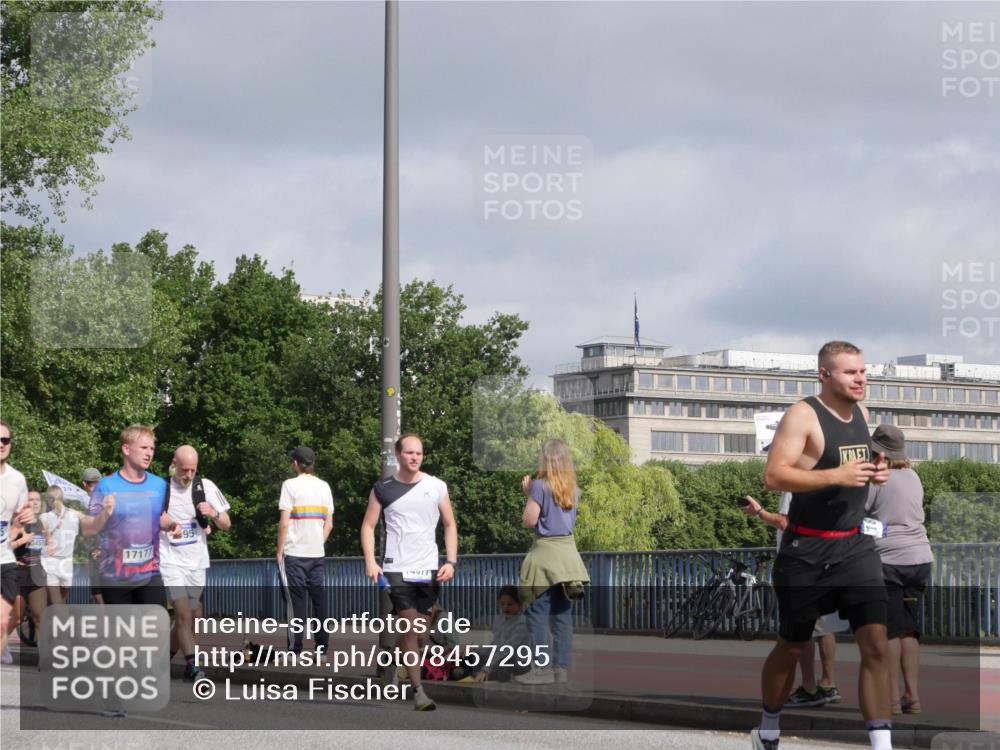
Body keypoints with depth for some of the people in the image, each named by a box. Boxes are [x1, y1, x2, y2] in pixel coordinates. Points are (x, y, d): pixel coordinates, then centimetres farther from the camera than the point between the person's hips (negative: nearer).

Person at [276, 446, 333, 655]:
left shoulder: (291, 485, -7)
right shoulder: (324, 486, 8)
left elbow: (284, 523, -10)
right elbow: (329, 523, 9)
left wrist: (279, 551, -3)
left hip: (294, 552, -4)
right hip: (317, 552, 4)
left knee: (296, 599, -2)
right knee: (319, 598, 8)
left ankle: (295, 646, -2)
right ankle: (321, 644, 9)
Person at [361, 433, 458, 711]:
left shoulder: (436, 487, 5)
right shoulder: (383, 488, 2)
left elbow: (450, 525, 9)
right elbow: (368, 525, 5)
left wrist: (451, 562, -2)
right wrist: (370, 561, -7)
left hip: (429, 569, 2)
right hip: (397, 568, -2)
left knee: (420, 629, 6)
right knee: (410, 627, -10)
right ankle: (418, 691, -10)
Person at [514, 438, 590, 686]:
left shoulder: (540, 486, -10)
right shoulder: (572, 489, 9)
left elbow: (529, 521, -10)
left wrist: (527, 495, 3)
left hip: (545, 553, -7)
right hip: (568, 550, 7)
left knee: (538, 612, -4)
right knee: (562, 614, 8)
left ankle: (543, 668, -8)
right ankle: (561, 667, 8)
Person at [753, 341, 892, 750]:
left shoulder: (860, 412, 9)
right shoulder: (802, 415, -14)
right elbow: (773, 475, -22)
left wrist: (876, 471, 3)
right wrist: (836, 475, -29)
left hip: (854, 544, 5)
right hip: (807, 550, -5)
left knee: (876, 644, -8)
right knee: (791, 647, 11)